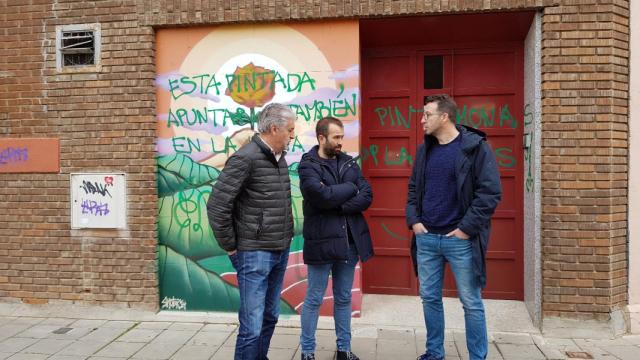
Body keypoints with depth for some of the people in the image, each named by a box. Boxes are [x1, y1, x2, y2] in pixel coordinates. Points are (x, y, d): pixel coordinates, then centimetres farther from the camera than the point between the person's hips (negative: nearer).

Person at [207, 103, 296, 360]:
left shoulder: (280, 159, 9)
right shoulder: (245, 158, -16)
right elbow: (216, 206, -17)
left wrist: (286, 239, 13)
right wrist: (231, 247, -10)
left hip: (281, 252, 8)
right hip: (255, 254, -8)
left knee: (270, 317, 18)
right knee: (252, 326, -2)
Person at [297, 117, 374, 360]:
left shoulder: (349, 163, 9)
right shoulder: (308, 165, -7)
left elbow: (366, 197, -1)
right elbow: (322, 196, -23)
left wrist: (339, 206, -15)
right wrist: (350, 187, -9)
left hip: (350, 241, 5)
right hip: (322, 241, -5)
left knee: (344, 299, 16)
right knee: (314, 300, 7)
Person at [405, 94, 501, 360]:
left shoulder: (476, 147, -8)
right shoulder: (424, 150, 10)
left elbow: (490, 192, -12)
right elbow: (413, 189, 17)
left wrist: (467, 228, -14)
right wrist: (413, 220, 4)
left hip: (460, 239, -5)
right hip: (426, 238, 6)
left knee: (471, 302, 6)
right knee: (430, 298, 13)